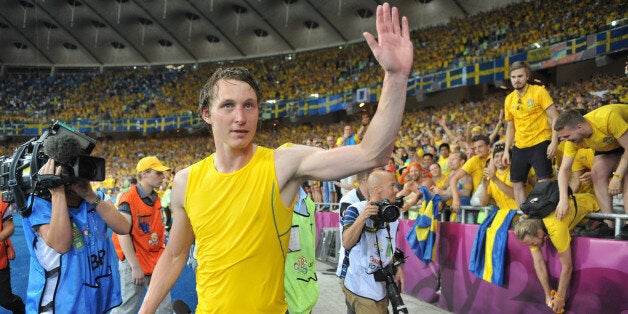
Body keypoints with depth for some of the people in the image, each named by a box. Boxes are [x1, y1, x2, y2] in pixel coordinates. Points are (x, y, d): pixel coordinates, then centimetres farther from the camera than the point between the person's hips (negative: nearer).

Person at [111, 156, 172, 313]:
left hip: (157, 263, 7)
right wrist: (135, 267, -20)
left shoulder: (156, 199, 8)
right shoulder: (129, 199, -15)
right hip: (135, 263, -7)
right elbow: (123, 234, -19)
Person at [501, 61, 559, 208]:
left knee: (544, 181, -12)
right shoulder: (509, 99, 8)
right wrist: (507, 150, 10)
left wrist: (554, 142, -19)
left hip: (540, 144, -5)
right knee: (517, 183, 8)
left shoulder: (539, 91, -6)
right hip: (520, 147, 6)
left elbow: (554, 118, -9)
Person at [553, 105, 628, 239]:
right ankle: (609, 225, -9)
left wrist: (617, 177, -35)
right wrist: (563, 199, -34)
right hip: (608, 143, 5)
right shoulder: (573, 139, -25)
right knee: (597, 172, -13)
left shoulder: (608, 118, -43)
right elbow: (564, 170, -24)